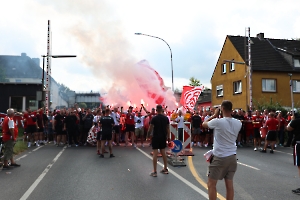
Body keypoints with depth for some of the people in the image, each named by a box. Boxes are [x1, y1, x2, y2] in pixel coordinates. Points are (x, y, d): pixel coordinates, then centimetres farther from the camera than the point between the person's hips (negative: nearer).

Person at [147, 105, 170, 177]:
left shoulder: (154, 118, -11)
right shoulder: (166, 118, 2)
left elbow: (150, 128, -7)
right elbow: (168, 128, 6)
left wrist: (148, 132, 14)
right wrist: (168, 137, 15)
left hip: (156, 137, -5)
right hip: (163, 137, 5)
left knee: (155, 153, -3)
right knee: (163, 152, 16)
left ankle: (154, 172, -1)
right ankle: (165, 169, 23)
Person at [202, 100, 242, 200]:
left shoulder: (217, 122, -16)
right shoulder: (238, 123, -1)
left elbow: (204, 124, 2)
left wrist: (214, 115, 10)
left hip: (219, 157, -5)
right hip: (232, 157, 6)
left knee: (211, 184, 6)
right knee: (229, 184, 12)